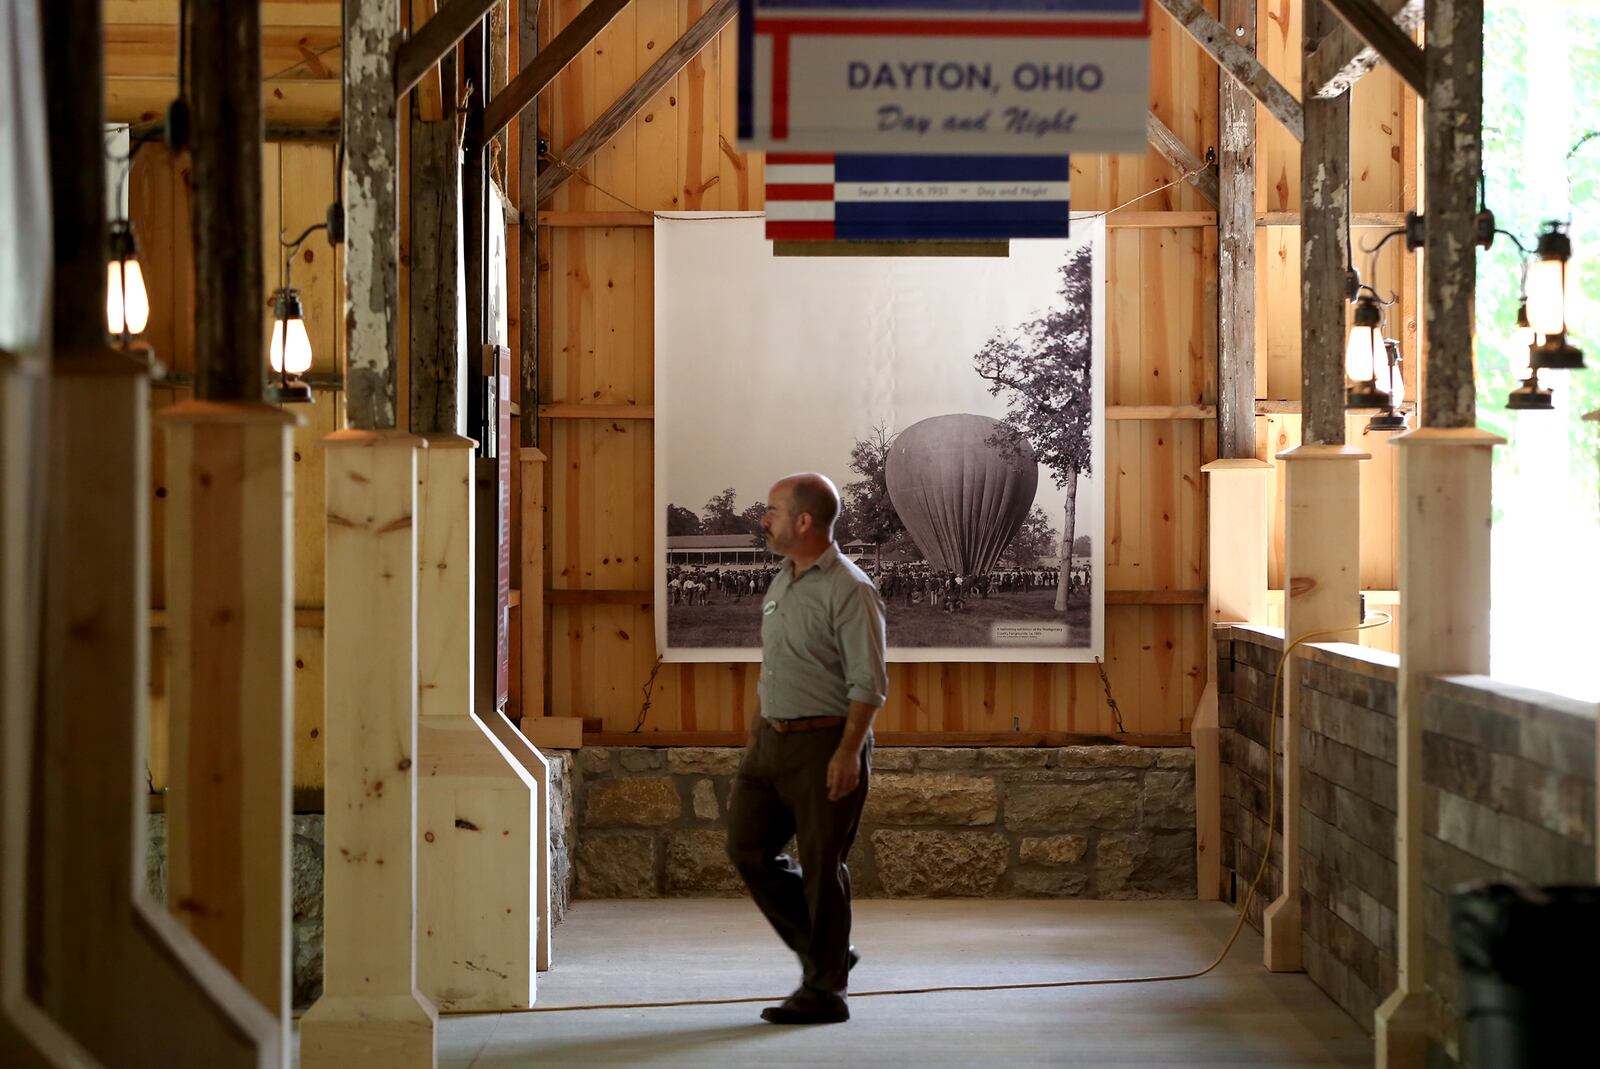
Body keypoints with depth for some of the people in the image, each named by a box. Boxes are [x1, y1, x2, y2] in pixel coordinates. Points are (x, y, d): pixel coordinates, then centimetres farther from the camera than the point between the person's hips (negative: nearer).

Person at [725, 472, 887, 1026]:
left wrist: (847, 753, -23)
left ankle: (824, 990, 10)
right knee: (746, 846, 8)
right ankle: (824, 951, 22)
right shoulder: (781, 582, 13)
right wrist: (755, 734, 19)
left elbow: (869, 683, -17)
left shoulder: (849, 589, -13)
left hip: (824, 742, -9)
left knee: (821, 865, -1)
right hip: (772, 739, 9)